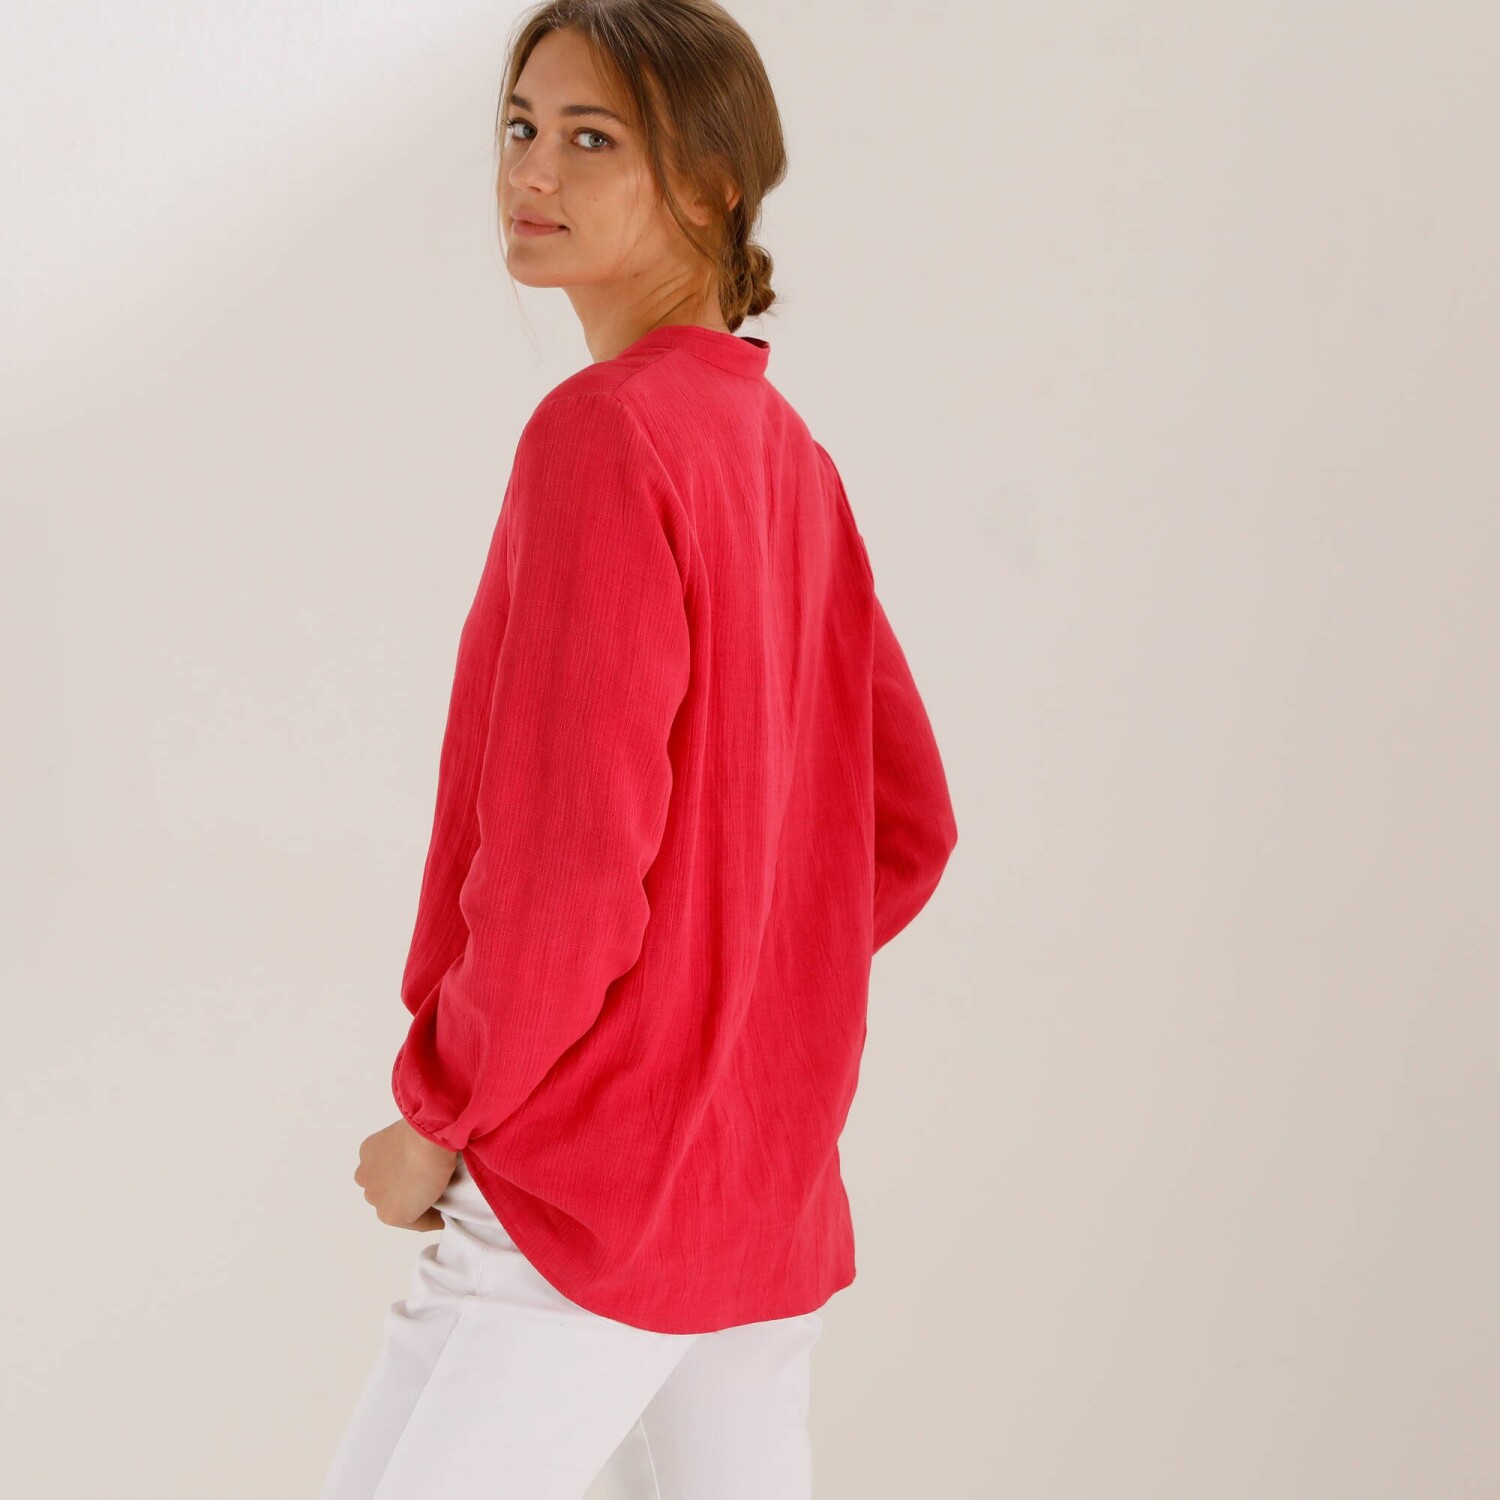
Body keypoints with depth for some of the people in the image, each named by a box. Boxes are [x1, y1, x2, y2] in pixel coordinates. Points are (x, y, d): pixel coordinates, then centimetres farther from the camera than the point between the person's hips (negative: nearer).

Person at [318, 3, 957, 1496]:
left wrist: (440, 1117, -10)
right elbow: (906, 827, 14)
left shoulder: (600, 432, -16)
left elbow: (568, 854, -22)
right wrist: (723, 1021, 13)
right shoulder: (789, 457, 8)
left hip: (578, 1197, -8)